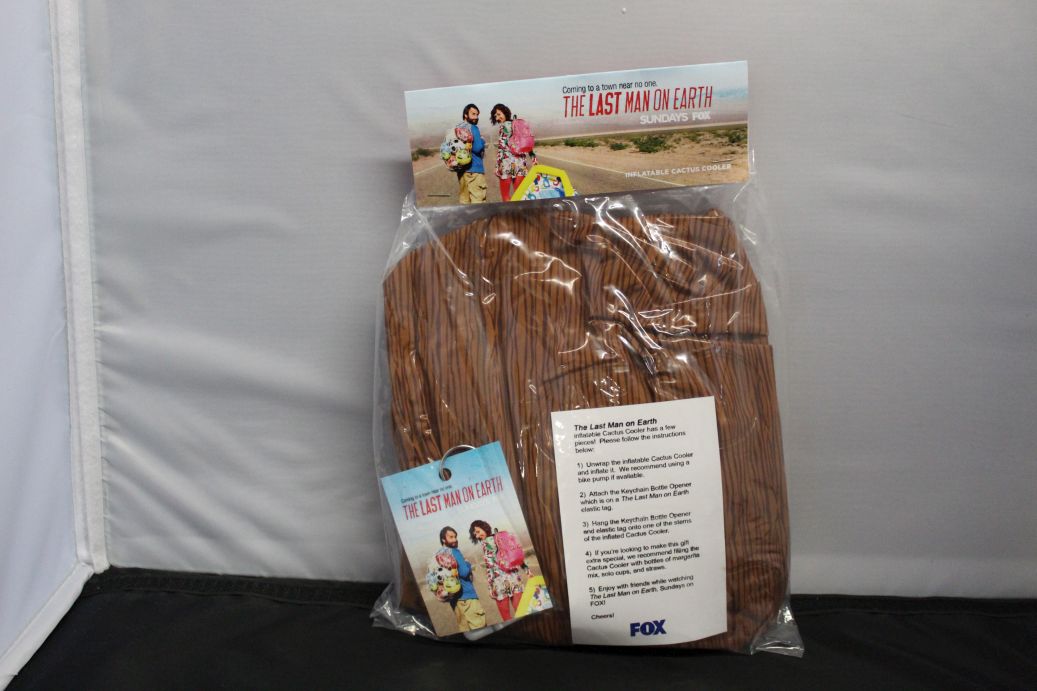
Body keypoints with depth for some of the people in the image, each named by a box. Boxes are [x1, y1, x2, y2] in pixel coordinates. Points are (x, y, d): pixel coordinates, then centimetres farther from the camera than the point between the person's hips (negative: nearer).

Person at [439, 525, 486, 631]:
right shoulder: (454, 552, -13)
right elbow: (464, 572, -19)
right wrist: (468, 565, 0)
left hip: (454, 598, 9)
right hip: (466, 596, -9)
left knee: (465, 629, 12)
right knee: (480, 628, -8)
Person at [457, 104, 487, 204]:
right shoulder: (473, 128, -11)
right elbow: (477, 148, -20)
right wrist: (482, 141, 1)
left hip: (461, 169, 8)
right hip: (474, 169, -8)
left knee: (464, 200, 11)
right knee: (477, 201, -5)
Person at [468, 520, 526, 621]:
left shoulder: (486, 543, -6)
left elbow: (491, 567, -12)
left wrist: (491, 587, -10)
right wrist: (526, 568, 20)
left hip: (501, 581, -6)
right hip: (515, 577, 6)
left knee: (506, 618, 4)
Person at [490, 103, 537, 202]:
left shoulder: (503, 126, -7)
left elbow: (501, 147, -14)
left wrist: (498, 165, -14)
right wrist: (534, 159, 18)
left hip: (507, 163, -6)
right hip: (521, 163, 6)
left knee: (505, 196, 4)